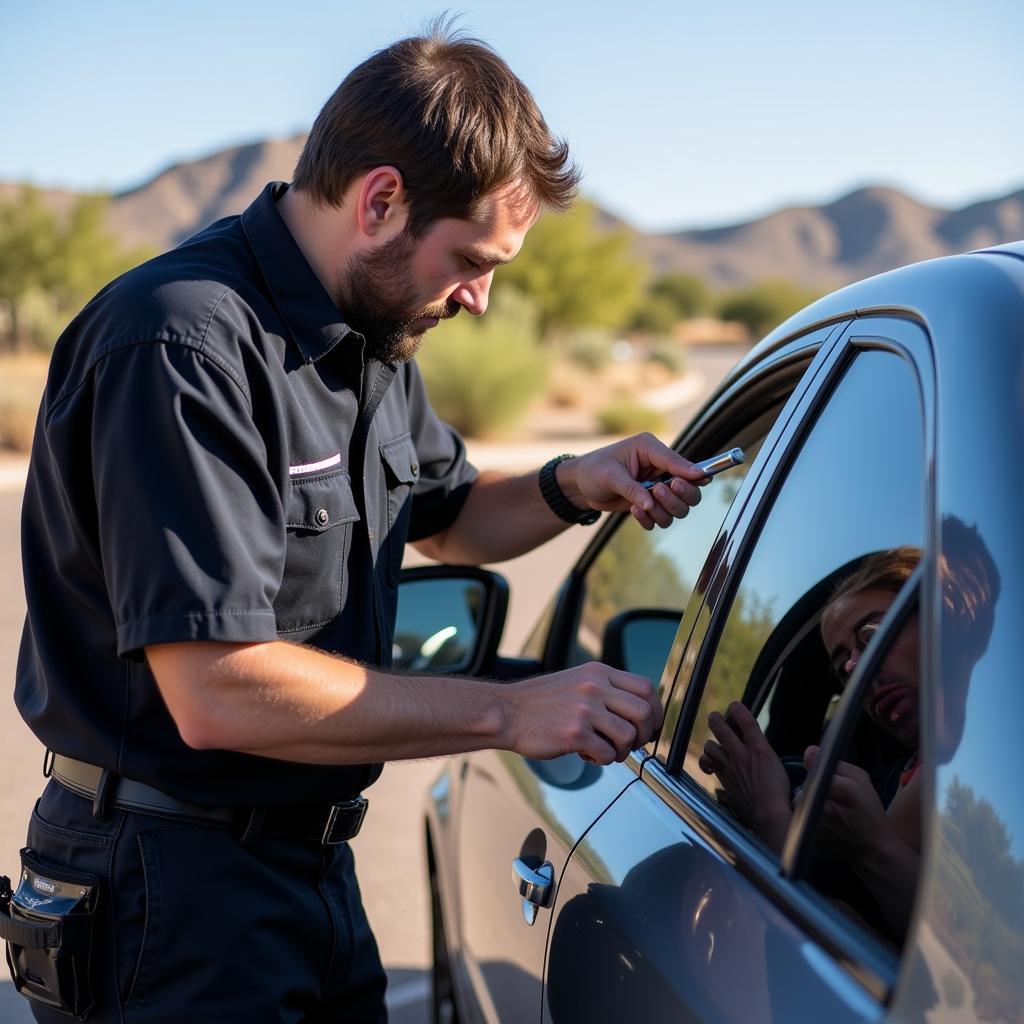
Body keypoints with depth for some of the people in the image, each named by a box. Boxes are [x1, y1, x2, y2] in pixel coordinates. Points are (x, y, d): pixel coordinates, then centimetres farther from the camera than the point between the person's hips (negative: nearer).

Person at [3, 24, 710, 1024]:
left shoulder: (370, 334, 7)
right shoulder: (184, 346, -24)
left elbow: (447, 514, 22)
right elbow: (218, 693, -29)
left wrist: (569, 489, 0)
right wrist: (510, 711, -22)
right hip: (174, 889, -8)